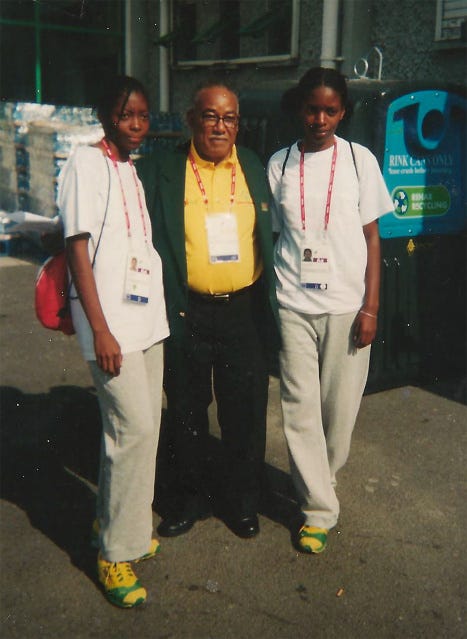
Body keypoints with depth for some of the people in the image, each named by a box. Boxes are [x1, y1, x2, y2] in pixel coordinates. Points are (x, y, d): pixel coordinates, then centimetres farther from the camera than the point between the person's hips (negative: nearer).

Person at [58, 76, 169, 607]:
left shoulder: (138, 170, 14)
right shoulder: (86, 164, -7)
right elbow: (77, 248, -12)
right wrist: (100, 329, -16)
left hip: (147, 318, 8)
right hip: (111, 323, -7)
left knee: (138, 427, 13)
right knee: (135, 429, -9)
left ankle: (115, 523, 31)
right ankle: (116, 552, 6)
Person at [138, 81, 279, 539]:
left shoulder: (257, 170, 7)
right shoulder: (159, 173, 0)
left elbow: (272, 237, 9)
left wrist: (271, 305, 4)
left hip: (245, 312, 1)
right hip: (185, 314, -1)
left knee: (245, 414, 11)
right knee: (186, 412, 13)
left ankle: (243, 501, 31)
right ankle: (191, 498, 33)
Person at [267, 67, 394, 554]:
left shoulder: (359, 160, 2)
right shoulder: (279, 165, 5)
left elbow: (372, 238, 3)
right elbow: (271, 236, 9)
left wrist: (370, 307, -4)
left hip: (345, 305, 0)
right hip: (293, 305, 1)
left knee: (339, 406, 7)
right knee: (300, 407, 2)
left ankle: (322, 480, 35)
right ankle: (318, 509, 16)